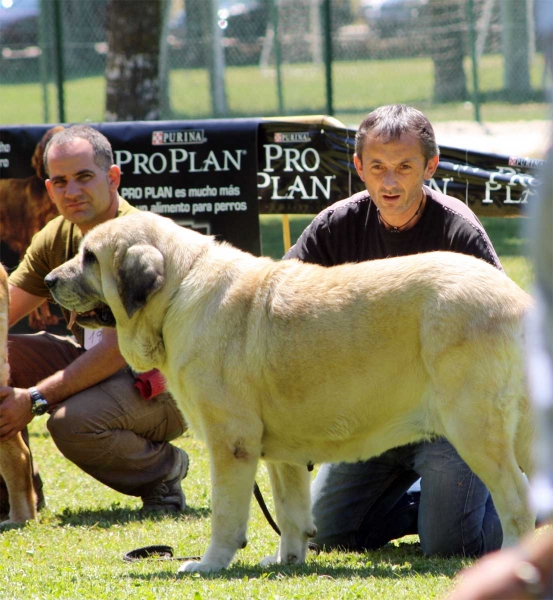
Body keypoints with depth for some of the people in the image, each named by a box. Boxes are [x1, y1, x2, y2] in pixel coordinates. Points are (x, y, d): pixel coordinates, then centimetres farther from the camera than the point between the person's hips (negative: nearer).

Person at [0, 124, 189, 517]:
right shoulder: (56, 238, 3)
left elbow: (116, 350, -26)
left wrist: (35, 399, -31)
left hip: (159, 386, -8)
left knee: (72, 422, -34)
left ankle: (164, 469, -4)